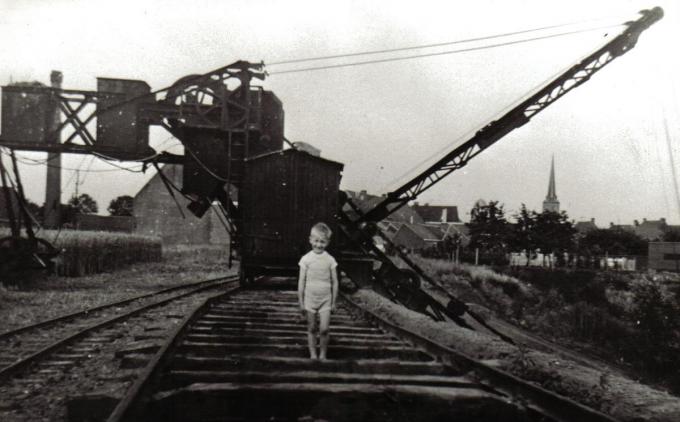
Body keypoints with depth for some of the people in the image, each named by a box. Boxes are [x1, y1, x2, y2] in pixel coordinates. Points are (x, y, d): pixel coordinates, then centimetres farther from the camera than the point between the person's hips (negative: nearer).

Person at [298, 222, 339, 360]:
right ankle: (313, 355, 20)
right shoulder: (306, 259, -4)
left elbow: (334, 282, 3)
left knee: (324, 329, -7)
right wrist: (301, 302, 0)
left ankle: (323, 354, 11)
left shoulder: (330, 260, -2)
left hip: (325, 299, 0)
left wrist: (333, 301, 3)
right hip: (310, 298, 0)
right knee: (311, 329, 8)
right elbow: (301, 281, 0)